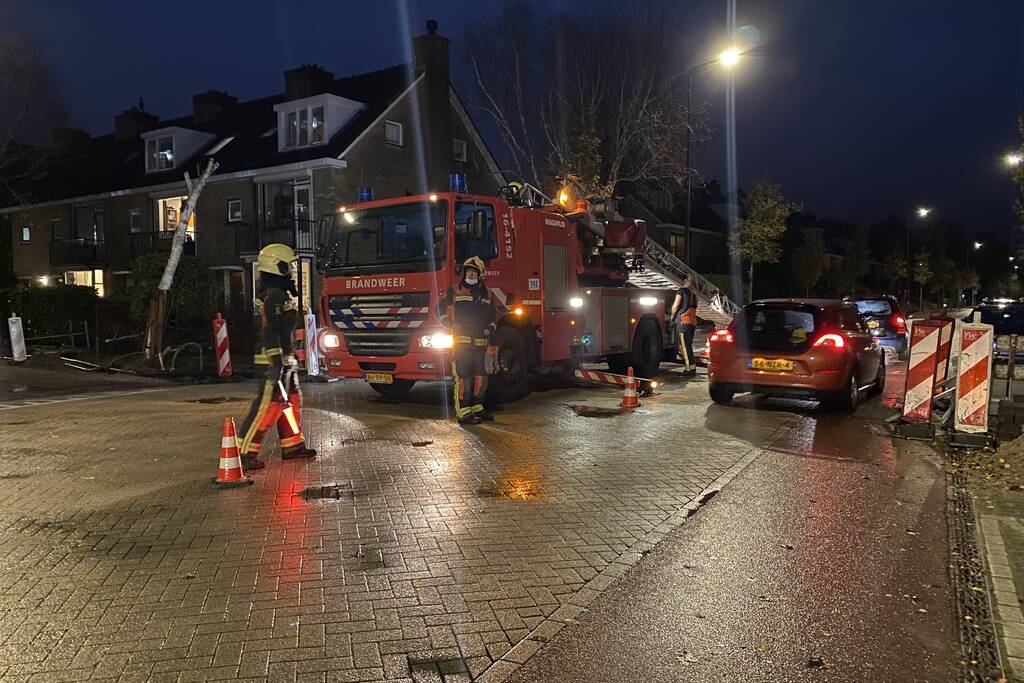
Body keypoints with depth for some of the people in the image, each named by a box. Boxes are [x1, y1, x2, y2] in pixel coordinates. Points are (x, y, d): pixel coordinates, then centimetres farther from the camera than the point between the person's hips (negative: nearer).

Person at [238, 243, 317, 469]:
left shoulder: (280, 292, 17)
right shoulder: (274, 295, -16)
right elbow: (270, 331, -24)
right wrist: (276, 362, -28)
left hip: (285, 360, 11)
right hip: (276, 360, -11)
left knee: (291, 401, 16)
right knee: (268, 405, -9)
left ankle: (293, 446, 26)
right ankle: (245, 452, -5)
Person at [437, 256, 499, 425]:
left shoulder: (486, 294, 15)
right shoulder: (455, 291, 3)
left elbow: (494, 314, 27)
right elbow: (441, 308, 7)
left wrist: (491, 327, 8)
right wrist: (450, 323, -7)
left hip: (480, 343, 5)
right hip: (461, 341, -5)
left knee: (481, 376, 10)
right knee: (463, 377, -7)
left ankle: (476, 407, 25)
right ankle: (463, 413, -4)